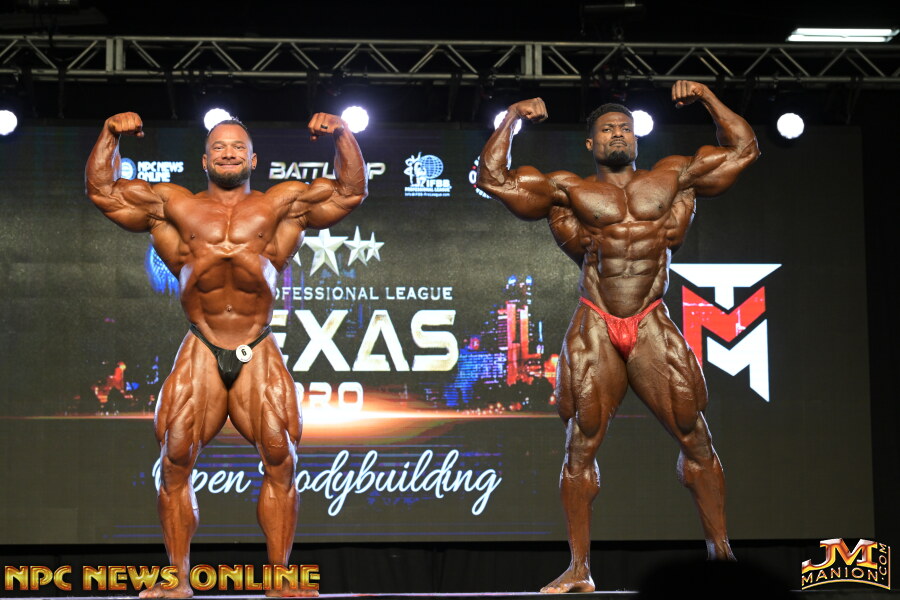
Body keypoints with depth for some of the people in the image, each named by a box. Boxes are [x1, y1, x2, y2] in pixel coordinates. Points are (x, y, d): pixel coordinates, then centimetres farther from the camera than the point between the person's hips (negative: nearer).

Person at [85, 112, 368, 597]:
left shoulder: (284, 204, 13)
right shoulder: (173, 205, 14)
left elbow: (351, 192, 11)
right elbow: (101, 190, 16)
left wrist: (341, 135, -1)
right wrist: (110, 135, 4)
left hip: (259, 355, 0)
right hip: (200, 352, 0)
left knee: (280, 459, -7)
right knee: (175, 460, -7)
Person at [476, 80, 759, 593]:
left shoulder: (673, 178, 13)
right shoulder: (570, 190, 10)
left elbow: (744, 150, 17)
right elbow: (493, 178, 9)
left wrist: (707, 97, 14)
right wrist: (512, 120, 9)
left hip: (653, 328, 1)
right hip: (596, 329, -1)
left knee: (696, 437, -1)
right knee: (581, 446, -2)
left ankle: (721, 549, 10)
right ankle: (580, 570, 4)